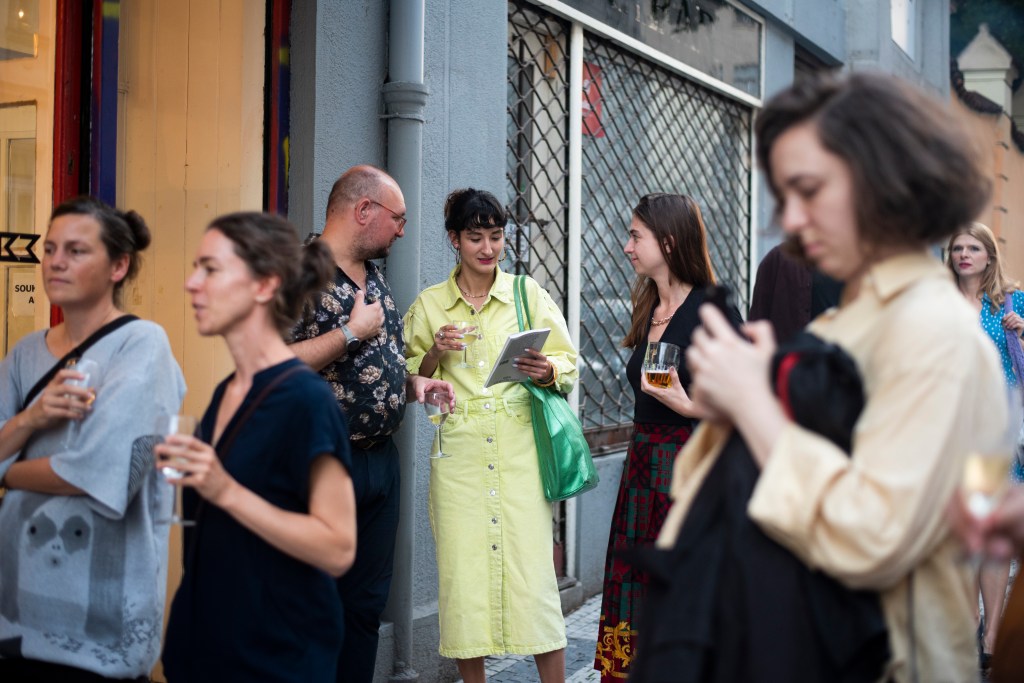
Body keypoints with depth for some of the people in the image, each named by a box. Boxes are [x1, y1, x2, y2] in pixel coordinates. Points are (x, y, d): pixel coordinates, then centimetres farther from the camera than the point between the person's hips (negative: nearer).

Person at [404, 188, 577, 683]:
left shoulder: (527, 293, 6)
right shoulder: (428, 305, 8)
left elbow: (569, 363, 6)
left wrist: (546, 370, -15)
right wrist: (434, 355, -8)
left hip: (520, 450, -1)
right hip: (459, 452, 1)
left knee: (532, 569, -4)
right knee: (463, 571, 1)